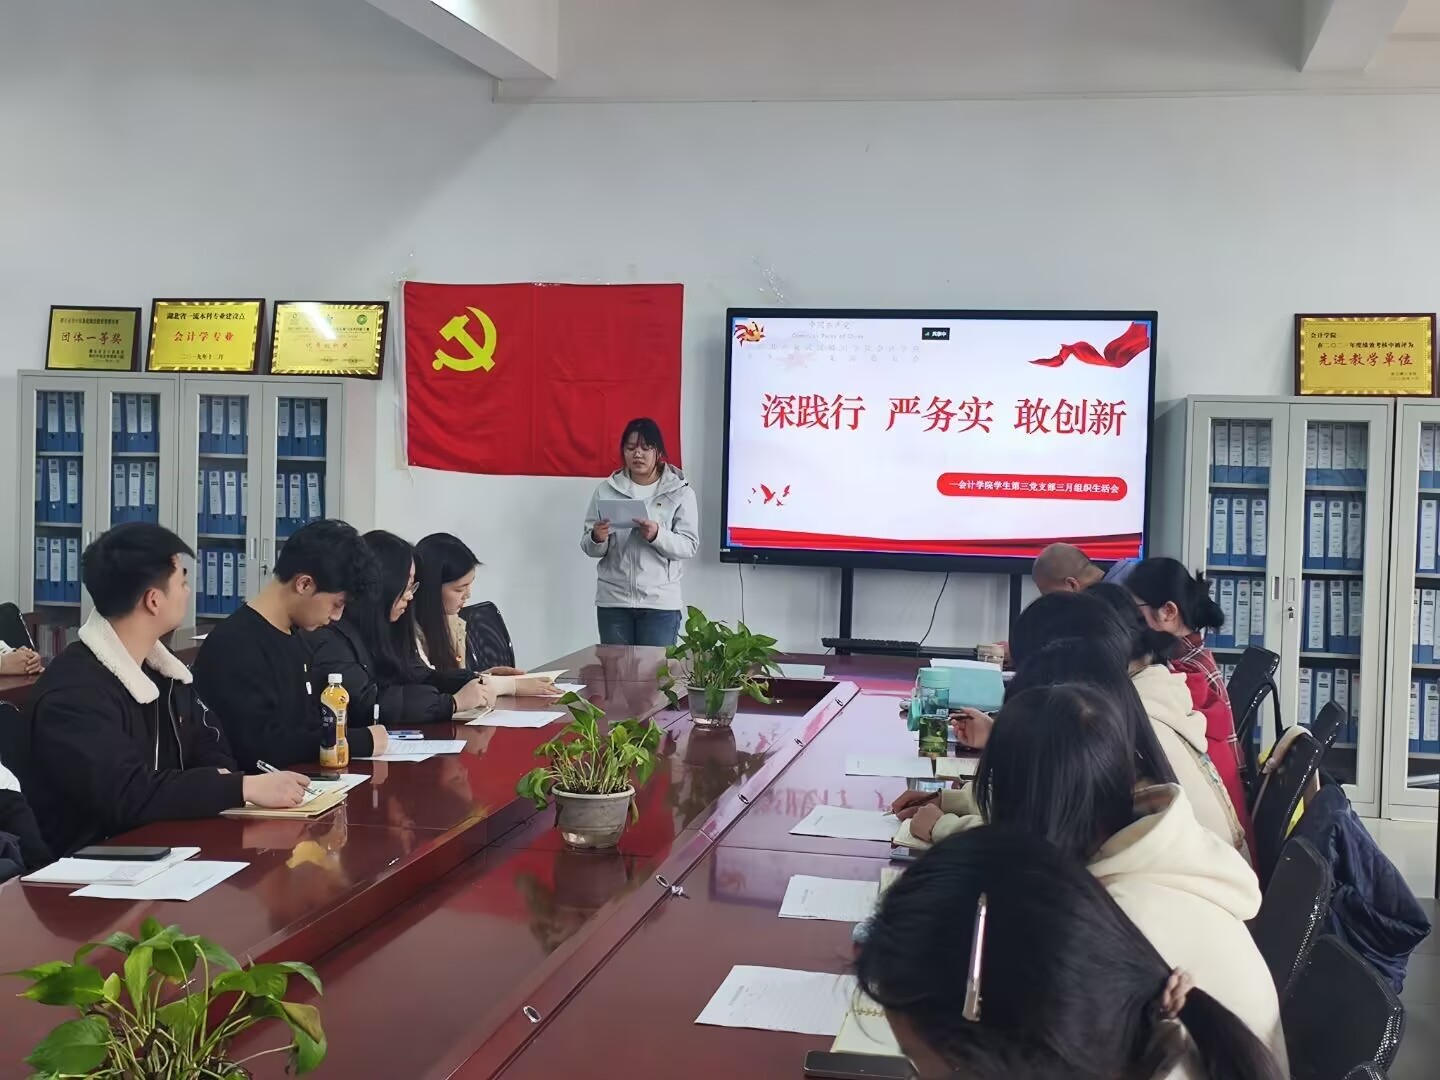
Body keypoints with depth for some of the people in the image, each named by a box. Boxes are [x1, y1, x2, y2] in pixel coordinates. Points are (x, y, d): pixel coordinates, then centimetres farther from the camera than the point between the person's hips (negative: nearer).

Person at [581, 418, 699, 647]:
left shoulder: (680, 492, 1)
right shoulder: (606, 490, 6)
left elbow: (689, 546, -6)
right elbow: (588, 547, 7)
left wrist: (657, 535, -23)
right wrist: (597, 539, -16)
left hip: (660, 602, -2)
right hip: (613, 601, 2)